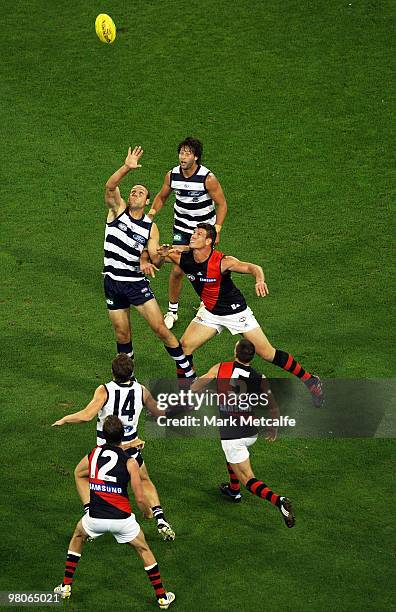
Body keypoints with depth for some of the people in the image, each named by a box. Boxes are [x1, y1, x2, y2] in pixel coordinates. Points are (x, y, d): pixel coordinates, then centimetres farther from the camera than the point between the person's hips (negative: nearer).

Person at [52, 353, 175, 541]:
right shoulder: (141, 390, -7)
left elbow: (87, 415, -29)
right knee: (145, 481, 27)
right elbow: (157, 413, 8)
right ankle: (161, 521, 10)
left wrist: (64, 419, -12)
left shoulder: (104, 391, -19)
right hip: (131, 447, 3)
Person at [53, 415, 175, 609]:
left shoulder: (93, 454, 2)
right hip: (122, 519, -2)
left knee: (78, 536, 33)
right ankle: (162, 597, 23)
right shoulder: (130, 462, -8)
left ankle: (66, 586, 30)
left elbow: (78, 473, 23)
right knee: (144, 550, 21)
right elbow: (140, 499, -7)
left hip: (95, 518, 2)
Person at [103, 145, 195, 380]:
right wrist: (127, 168, -36)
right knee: (123, 335, 10)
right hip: (113, 283, 1)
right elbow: (110, 187, -20)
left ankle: (187, 371, 7)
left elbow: (154, 258, -3)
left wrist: (150, 262, -27)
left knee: (161, 329, -5)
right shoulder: (118, 209, -1)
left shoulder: (151, 228, 0)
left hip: (137, 283, -1)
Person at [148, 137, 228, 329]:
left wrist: (216, 230, -19)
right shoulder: (172, 175, -10)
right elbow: (162, 196, 10)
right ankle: (172, 311, 12)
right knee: (177, 270, -4)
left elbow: (221, 204, -12)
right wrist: (153, 210, -7)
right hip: (182, 229, 2)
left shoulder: (208, 178, -21)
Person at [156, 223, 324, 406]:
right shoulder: (183, 258, -14)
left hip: (236, 312, -5)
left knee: (267, 353, -4)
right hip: (210, 312, 5)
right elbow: (157, 262, -2)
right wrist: (162, 254, -26)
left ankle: (309, 380, 11)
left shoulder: (222, 262, -28)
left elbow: (252, 267, -36)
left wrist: (259, 279, -59)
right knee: (184, 347, -5)